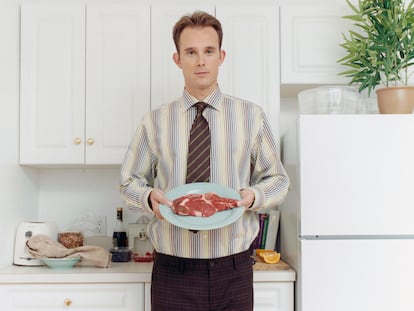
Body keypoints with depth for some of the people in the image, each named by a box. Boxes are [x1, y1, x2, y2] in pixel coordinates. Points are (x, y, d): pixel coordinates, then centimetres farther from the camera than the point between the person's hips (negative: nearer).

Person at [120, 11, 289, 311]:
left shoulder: (252, 116, 2)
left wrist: (253, 196, -14)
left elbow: (278, 180, 7)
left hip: (234, 270, 1)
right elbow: (130, 182, 9)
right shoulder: (154, 122, 2)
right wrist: (149, 196, -13)